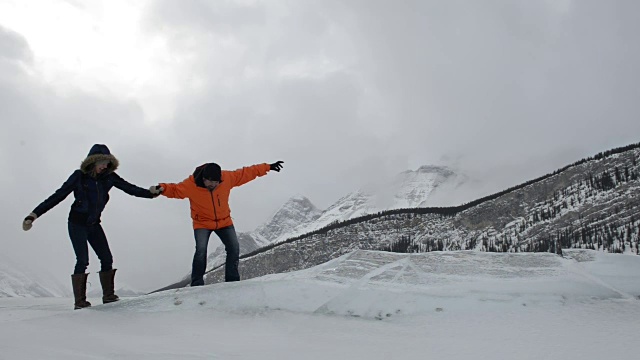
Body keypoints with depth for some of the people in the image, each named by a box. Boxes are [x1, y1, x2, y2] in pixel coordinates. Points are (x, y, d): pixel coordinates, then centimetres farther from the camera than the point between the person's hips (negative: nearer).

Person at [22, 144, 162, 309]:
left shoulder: (109, 176, -3)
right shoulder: (79, 176, -13)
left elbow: (130, 188, 0)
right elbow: (58, 195, -11)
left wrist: (150, 193, -12)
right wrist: (35, 214, -14)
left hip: (94, 224, 4)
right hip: (77, 223, -4)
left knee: (107, 259, -2)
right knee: (83, 261, -12)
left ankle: (108, 296, 6)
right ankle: (79, 301, -7)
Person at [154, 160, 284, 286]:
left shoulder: (227, 178, -16)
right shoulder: (191, 184, -21)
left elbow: (246, 173, -7)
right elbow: (175, 190, -11)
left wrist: (268, 167, -5)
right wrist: (163, 188, -34)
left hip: (224, 222, 3)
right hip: (202, 223, -3)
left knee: (234, 249, -2)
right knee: (201, 250, -21)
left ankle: (232, 280, 14)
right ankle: (197, 283, -9)